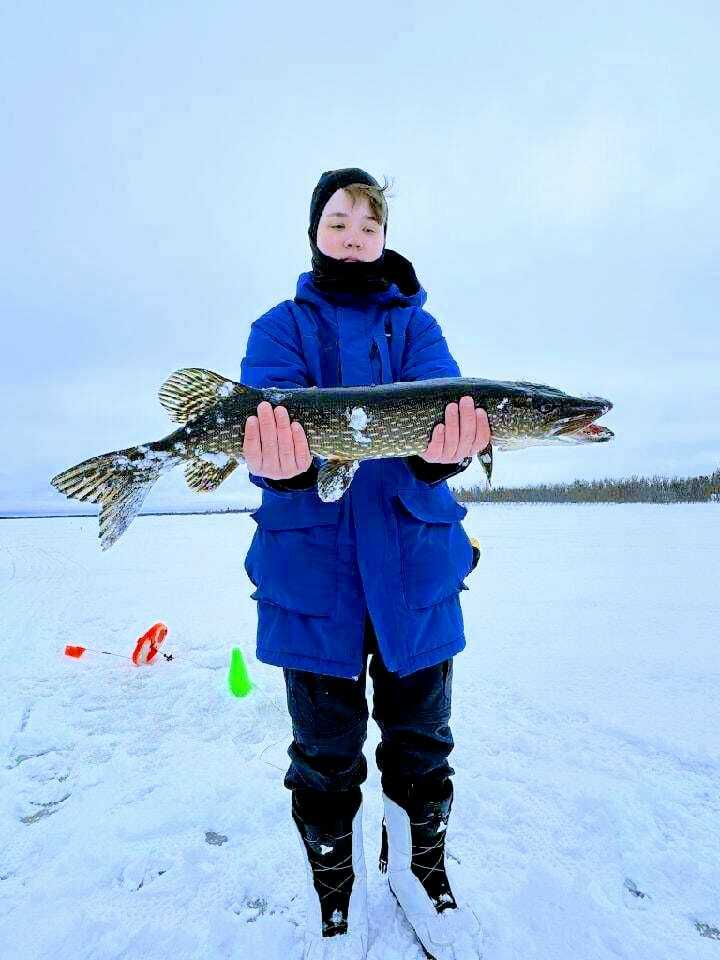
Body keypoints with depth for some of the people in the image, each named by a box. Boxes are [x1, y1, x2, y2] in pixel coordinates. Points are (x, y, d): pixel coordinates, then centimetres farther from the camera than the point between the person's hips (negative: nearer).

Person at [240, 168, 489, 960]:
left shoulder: (417, 326, 11)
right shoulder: (280, 327, 8)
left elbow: (439, 405, -8)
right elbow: (269, 413, -11)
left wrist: (443, 450, -31)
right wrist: (281, 464, -34)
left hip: (414, 561, 2)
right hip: (311, 562, -1)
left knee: (421, 738, 15)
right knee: (325, 749, 11)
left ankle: (420, 870, 43)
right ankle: (333, 894, 38)